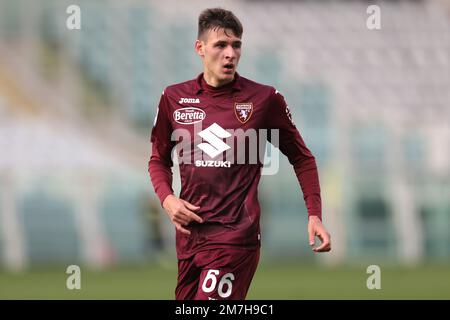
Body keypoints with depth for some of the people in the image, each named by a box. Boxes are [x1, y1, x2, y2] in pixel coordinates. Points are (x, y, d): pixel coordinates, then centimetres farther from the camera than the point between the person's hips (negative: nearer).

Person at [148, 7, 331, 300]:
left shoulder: (265, 98, -2)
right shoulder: (174, 98, 6)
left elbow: (302, 158, 7)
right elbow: (159, 160, 19)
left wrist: (315, 215, -2)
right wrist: (167, 199, 0)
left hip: (236, 235, -4)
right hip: (189, 235, 4)